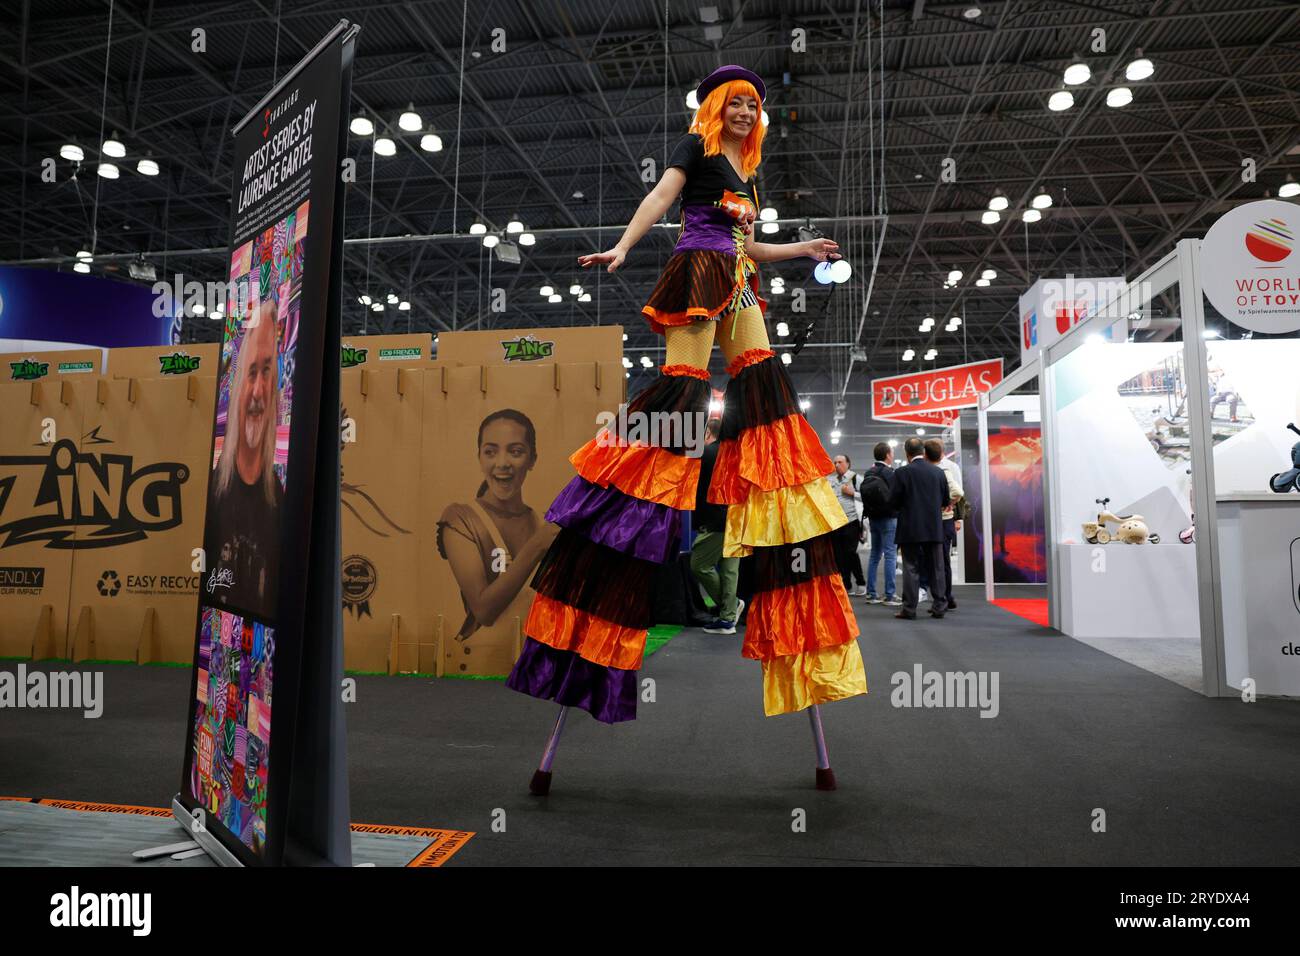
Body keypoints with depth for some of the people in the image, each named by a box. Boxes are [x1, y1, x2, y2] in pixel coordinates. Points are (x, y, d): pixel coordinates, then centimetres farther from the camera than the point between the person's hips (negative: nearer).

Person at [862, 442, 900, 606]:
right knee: (890, 555, -4)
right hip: (889, 518, -7)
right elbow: (895, 497, -16)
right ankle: (890, 596, -5)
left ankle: (871, 594, 14)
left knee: (874, 554, 12)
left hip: (873, 517, 7)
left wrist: (868, 514, 15)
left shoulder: (868, 474, 7)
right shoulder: (889, 473, -13)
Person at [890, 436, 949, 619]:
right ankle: (939, 605, 15)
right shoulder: (938, 472, 2)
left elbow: (894, 501, -9)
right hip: (934, 528, 3)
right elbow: (946, 500, 8)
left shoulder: (902, 473, -10)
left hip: (911, 529, -3)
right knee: (935, 568, 11)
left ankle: (909, 609, 1)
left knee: (911, 568, 1)